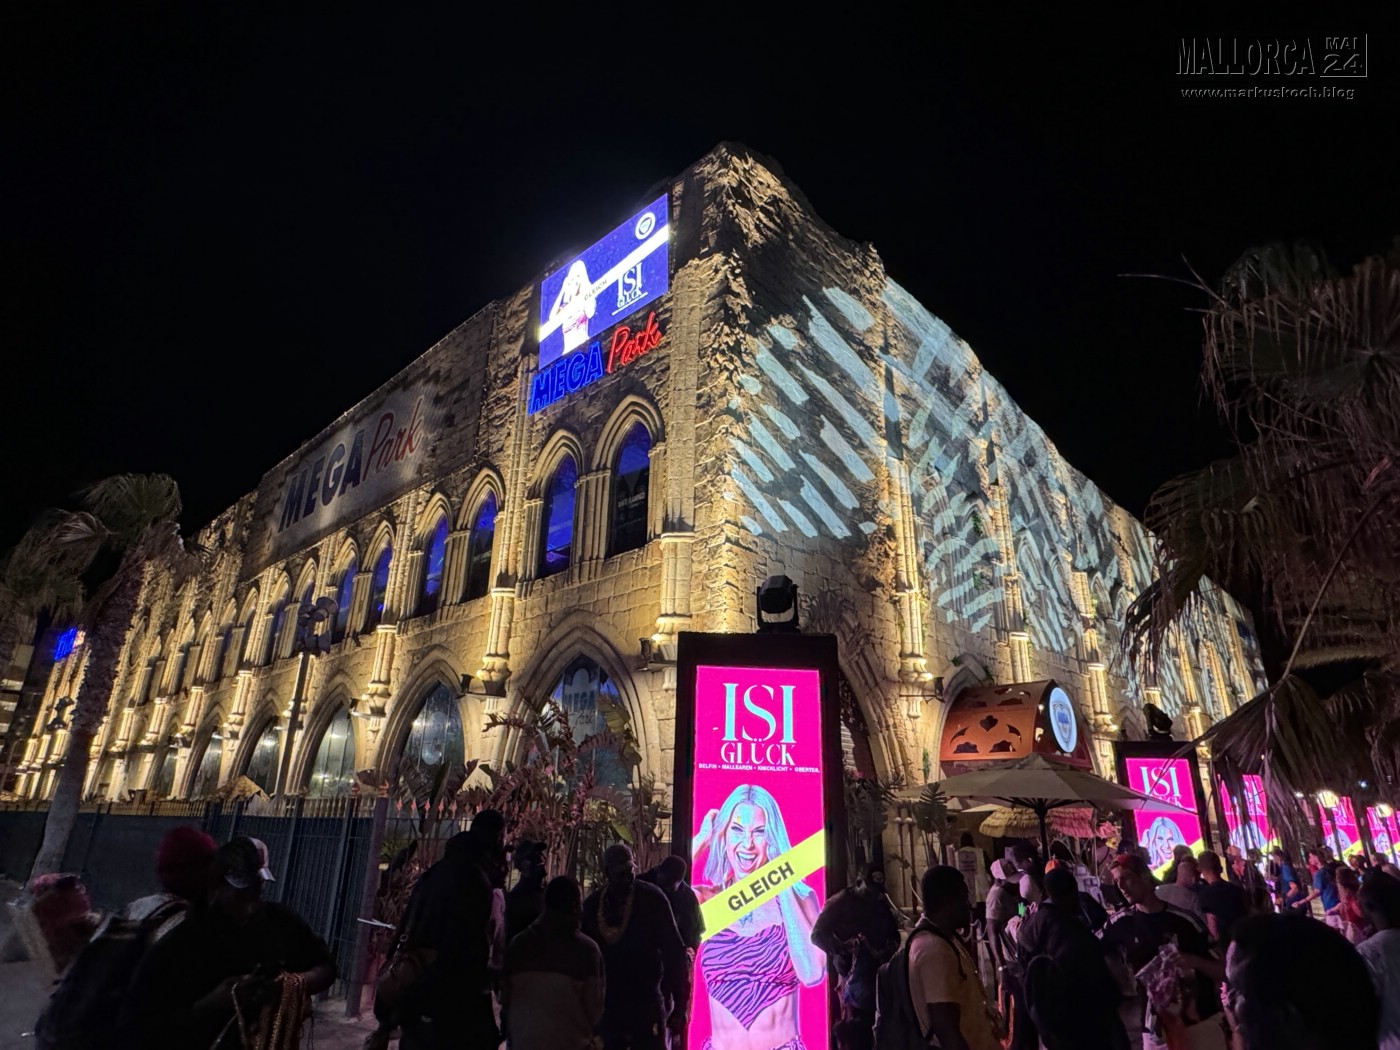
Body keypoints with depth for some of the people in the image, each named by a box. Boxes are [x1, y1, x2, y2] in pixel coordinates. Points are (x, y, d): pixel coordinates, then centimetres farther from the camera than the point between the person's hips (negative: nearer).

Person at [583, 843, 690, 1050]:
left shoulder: (651, 898, -11)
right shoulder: (593, 904, -2)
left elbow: (674, 953, -9)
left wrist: (679, 1006, -9)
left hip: (646, 1003, -3)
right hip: (606, 1004, 4)